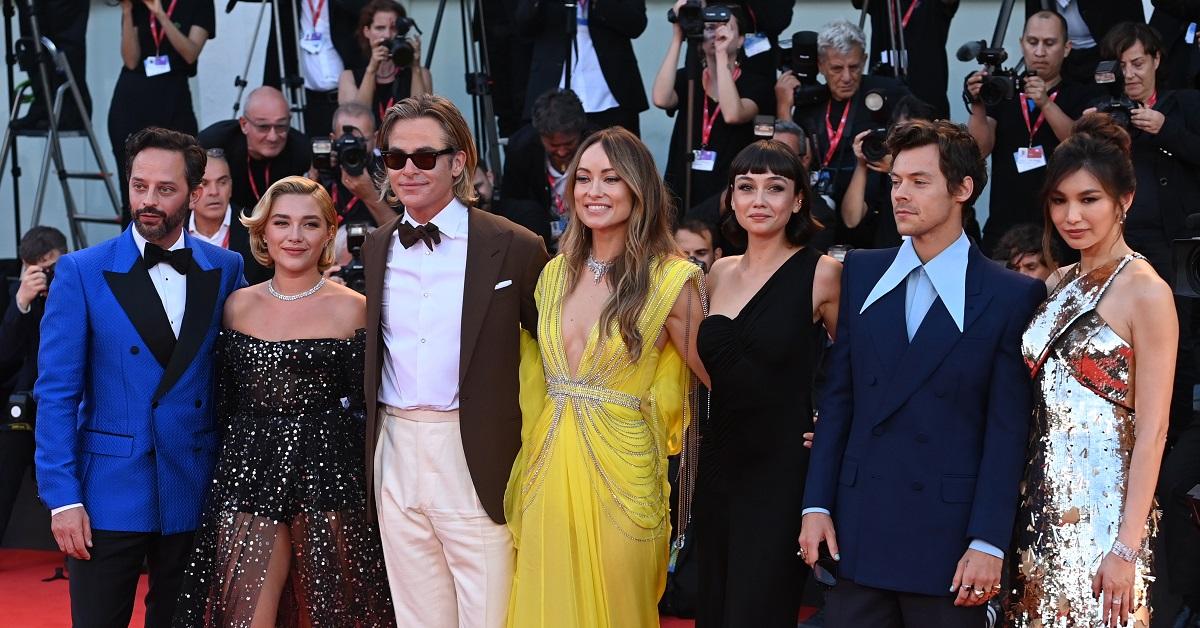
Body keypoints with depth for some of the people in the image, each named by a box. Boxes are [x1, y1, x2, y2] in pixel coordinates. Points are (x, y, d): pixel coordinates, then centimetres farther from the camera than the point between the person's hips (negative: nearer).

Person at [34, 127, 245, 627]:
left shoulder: (225, 270, 3)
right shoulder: (81, 272, -4)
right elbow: (56, 393, -5)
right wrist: (62, 498, -12)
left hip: (194, 492, 2)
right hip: (108, 491, -2)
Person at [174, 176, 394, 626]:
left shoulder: (351, 308, 0)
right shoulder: (238, 305, 10)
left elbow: (362, 404, 1)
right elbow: (223, 402, 14)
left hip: (326, 476, -2)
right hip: (248, 477, 3)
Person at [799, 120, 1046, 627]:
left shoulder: (1012, 296, -4)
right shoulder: (861, 273, 9)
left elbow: (1007, 431, -6)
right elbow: (838, 398, 8)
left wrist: (988, 543, -11)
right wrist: (816, 506, 3)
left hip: (948, 537, -3)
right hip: (856, 530, 4)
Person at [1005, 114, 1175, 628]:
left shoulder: (1145, 291, -10)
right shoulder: (1059, 284, 11)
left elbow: (1151, 431, -13)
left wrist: (1127, 548, -18)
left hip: (1102, 511, -6)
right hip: (1043, 507, 7)